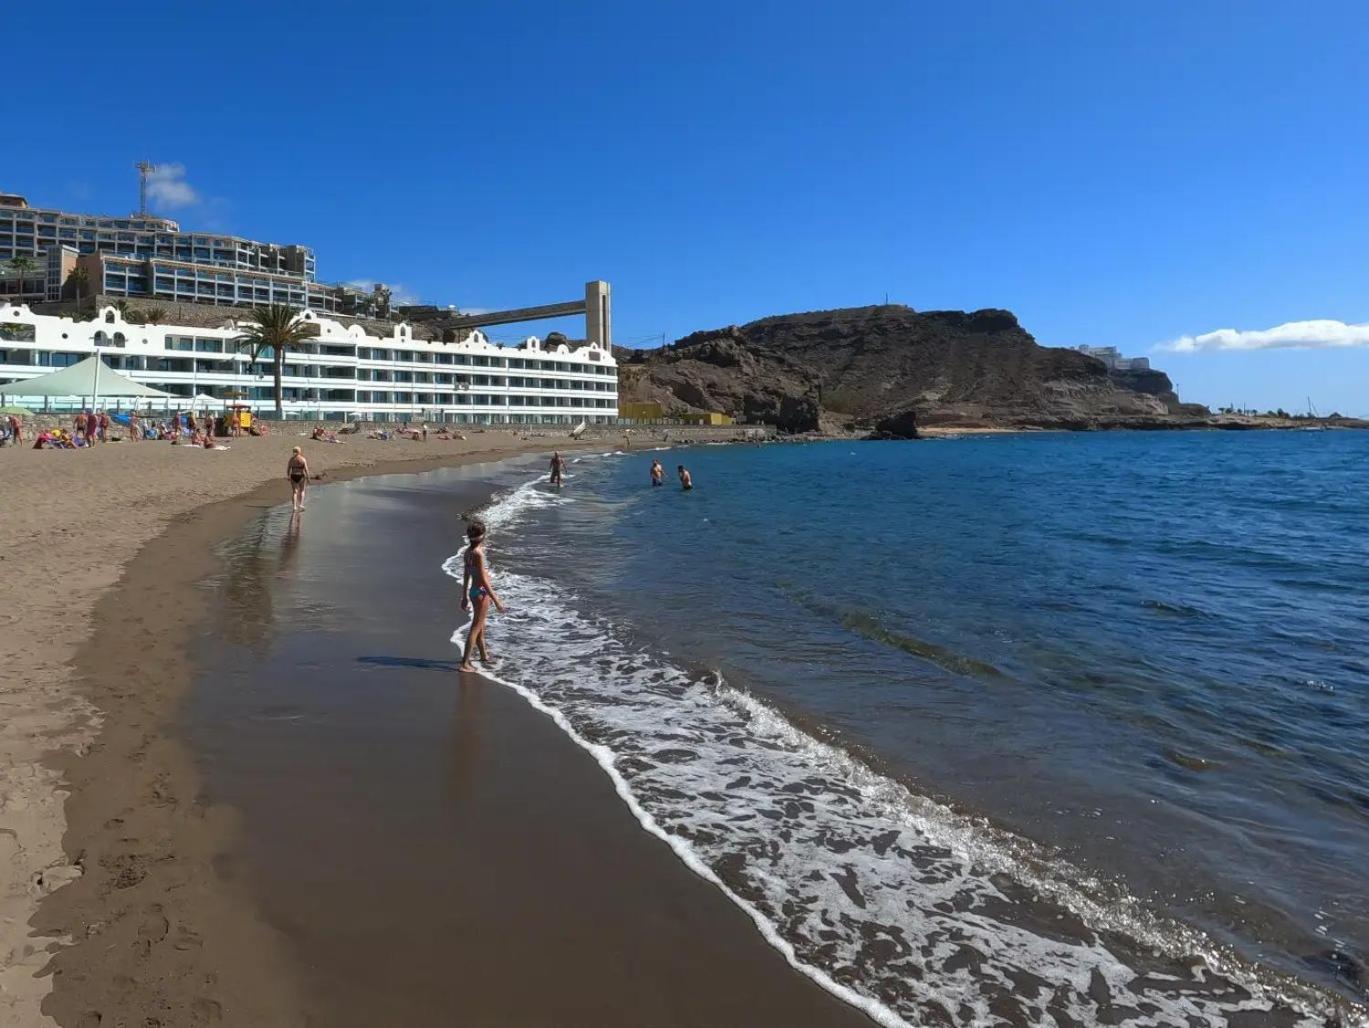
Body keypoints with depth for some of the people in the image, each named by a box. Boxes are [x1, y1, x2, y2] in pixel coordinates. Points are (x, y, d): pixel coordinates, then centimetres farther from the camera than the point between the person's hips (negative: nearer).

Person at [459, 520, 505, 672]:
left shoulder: (468, 551, 5)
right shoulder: (478, 553, -21)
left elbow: (466, 575, 13)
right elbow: (483, 579, -21)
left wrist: (465, 596, 21)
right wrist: (496, 600, -18)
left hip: (473, 591, 9)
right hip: (481, 592, -9)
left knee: (480, 627, 23)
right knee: (475, 628, -3)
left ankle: (484, 656, 39)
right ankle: (465, 663, -2)